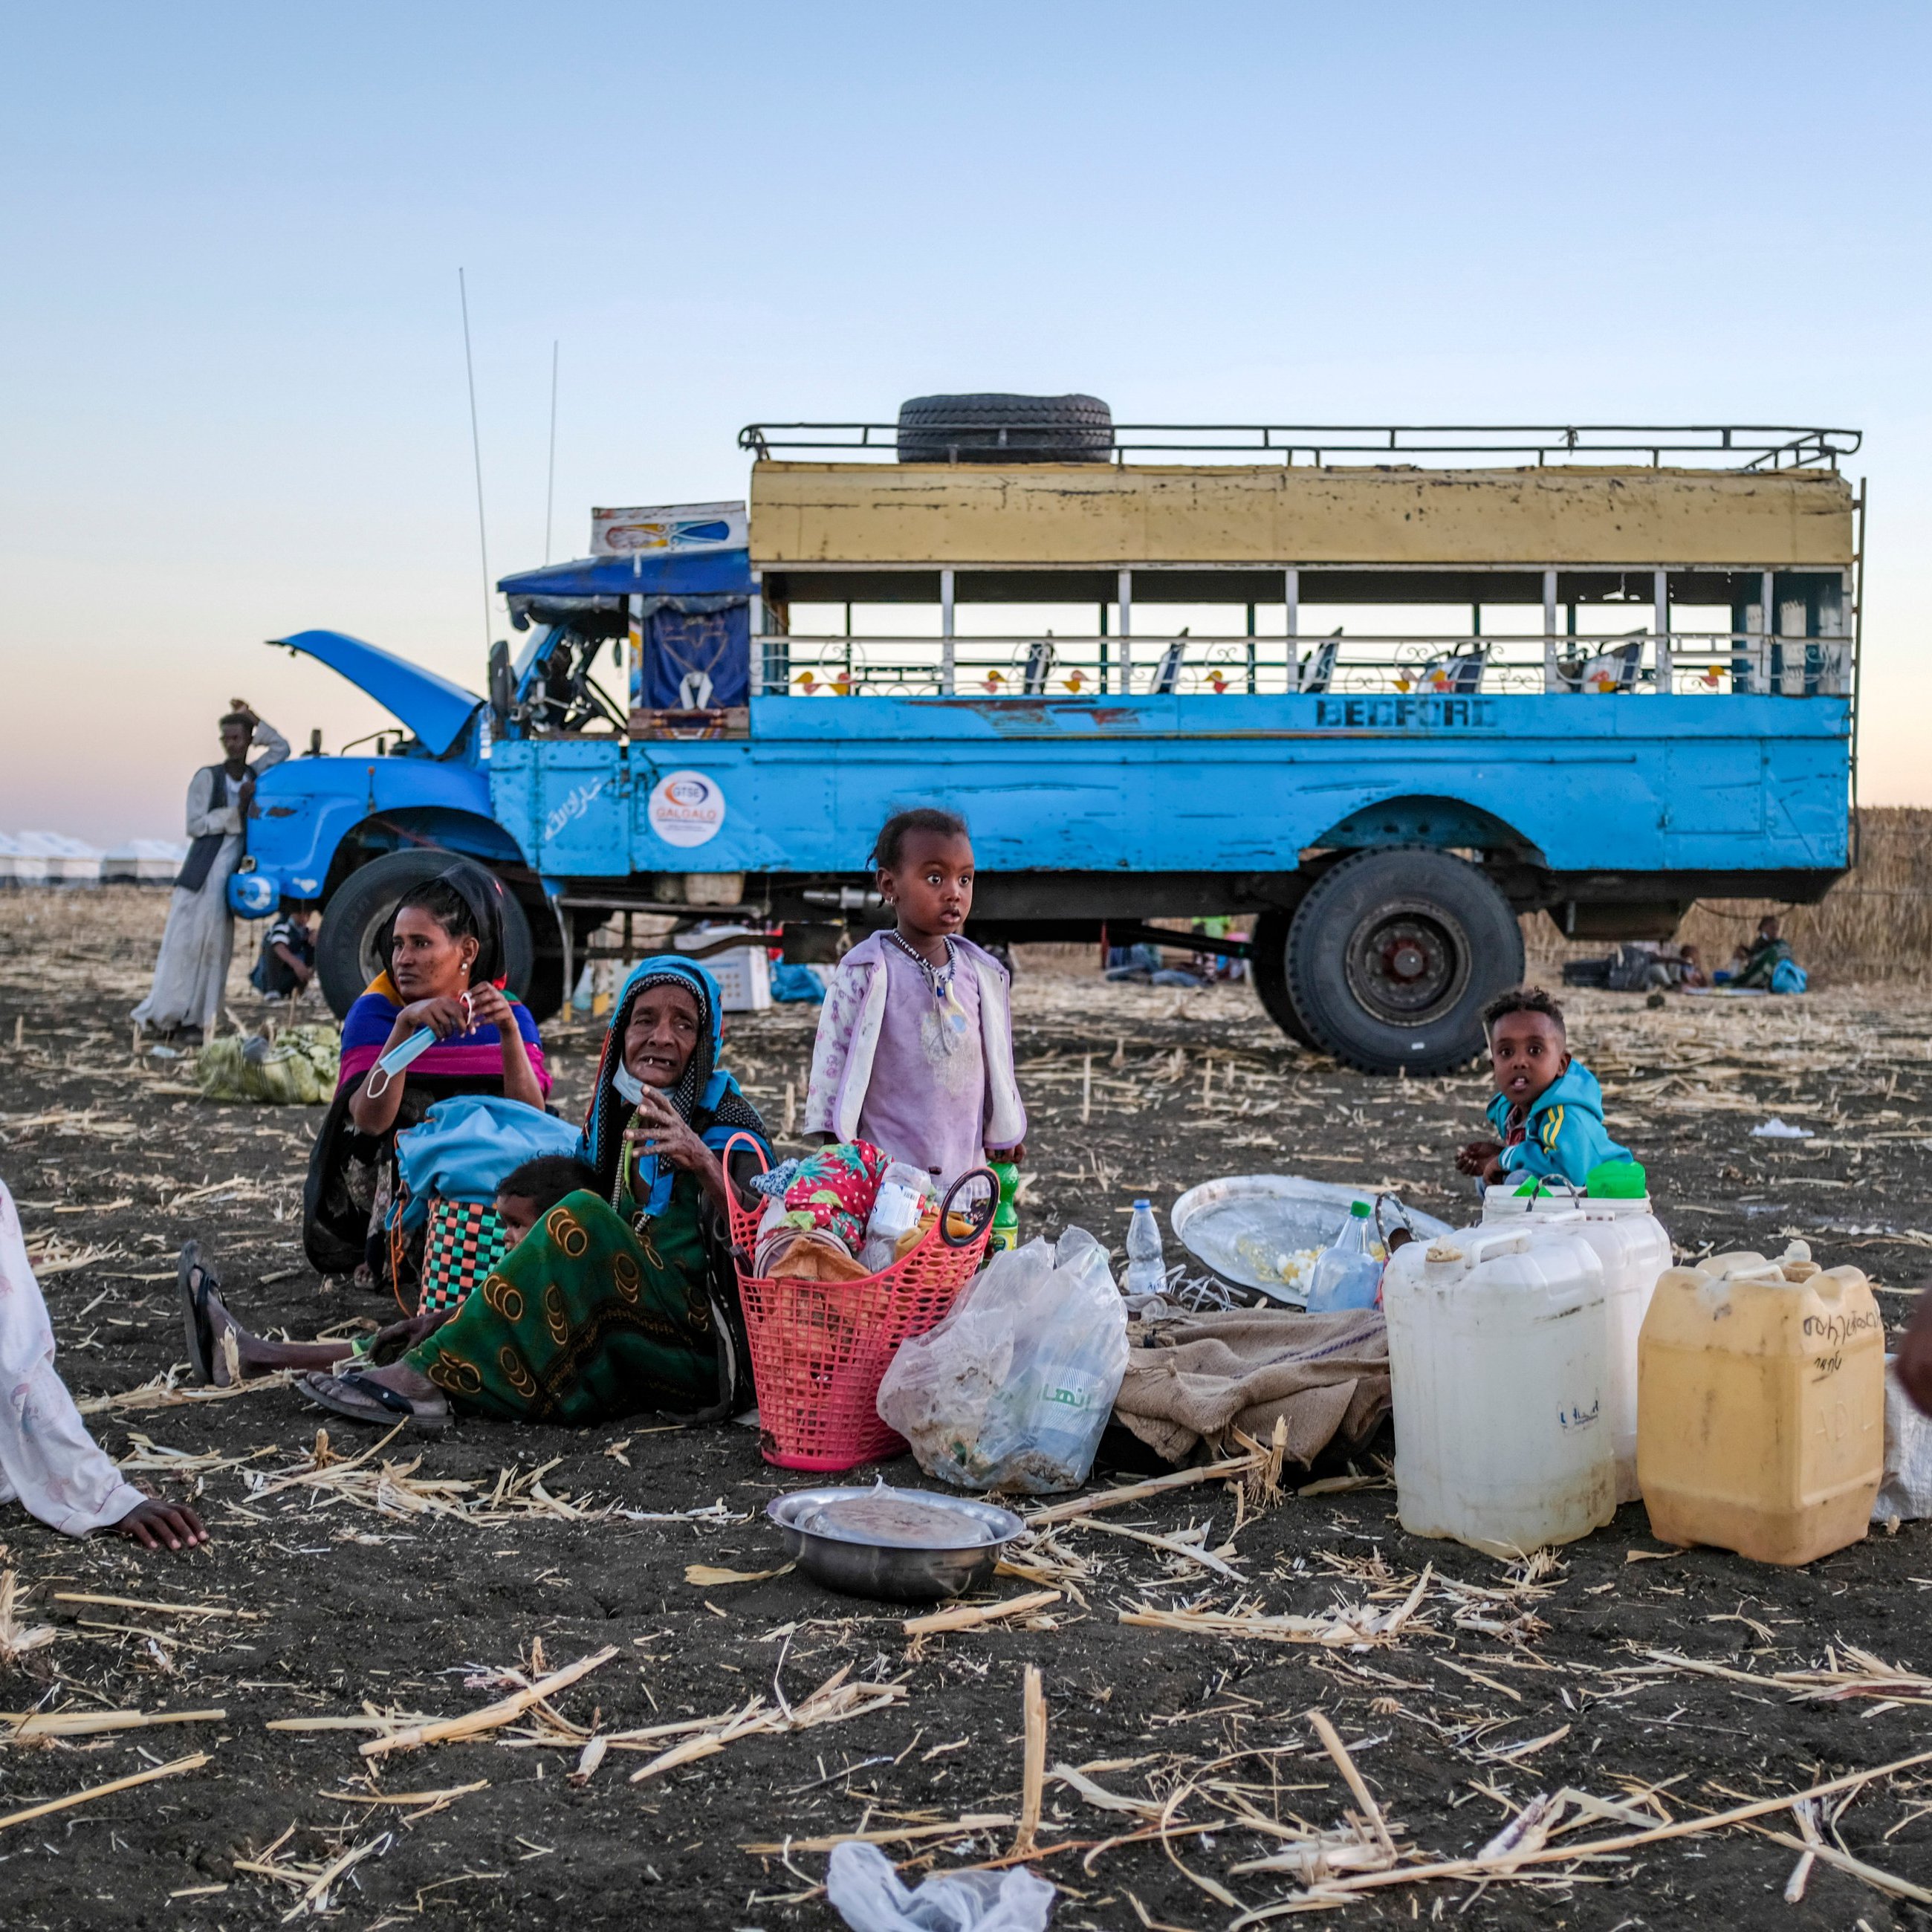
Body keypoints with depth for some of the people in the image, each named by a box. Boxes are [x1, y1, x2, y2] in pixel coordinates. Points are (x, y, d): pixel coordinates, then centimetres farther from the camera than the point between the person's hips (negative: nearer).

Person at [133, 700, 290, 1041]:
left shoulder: (254, 776, 11)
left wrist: (252, 719, 11)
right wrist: (237, 810, -15)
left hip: (230, 881, 4)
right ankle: (165, 1016, -3)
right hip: (200, 876, -4)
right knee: (184, 943, -6)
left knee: (215, 948, 0)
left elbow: (281, 747, 22)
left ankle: (195, 1020, 1)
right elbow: (195, 826, -7)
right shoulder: (207, 778, -1)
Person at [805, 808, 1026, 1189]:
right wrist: (837, 1154, -4)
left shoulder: (982, 974, 7)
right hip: (885, 1170, -4)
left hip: (965, 1169, 4)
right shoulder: (865, 972, -7)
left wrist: (1004, 1141, 17)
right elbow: (833, 1059, -4)